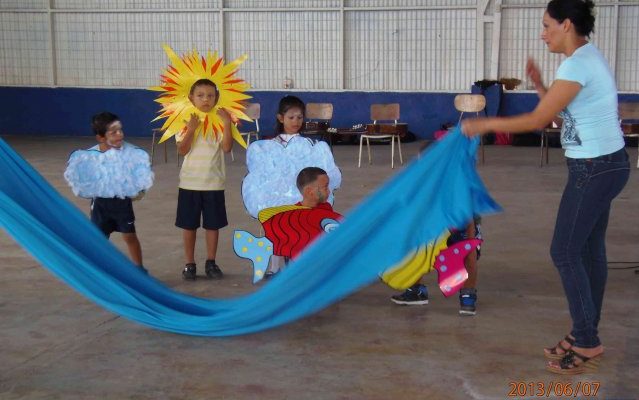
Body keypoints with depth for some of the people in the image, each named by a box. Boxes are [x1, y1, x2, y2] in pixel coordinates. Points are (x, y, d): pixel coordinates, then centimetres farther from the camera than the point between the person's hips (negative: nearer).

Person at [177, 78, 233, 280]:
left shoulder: (220, 121, -1)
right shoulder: (186, 120, -2)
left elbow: (226, 148, -14)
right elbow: (182, 150, -10)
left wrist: (227, 123, -21)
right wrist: (191, 129, -22)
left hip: (214, 182, 0)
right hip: (190, 182, 0)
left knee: (213, 224, 9)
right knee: (189, 225, 7)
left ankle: (211, 263, 23)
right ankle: (189, 264, 20)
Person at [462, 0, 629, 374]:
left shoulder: (577, 64, -20)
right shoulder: (588, 57, 12)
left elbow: (538, 120, -19)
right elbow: (560, 113, 19)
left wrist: (483, 124, -11)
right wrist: (539, 85, 11)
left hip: (594, 169, -10)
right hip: (605, 164, 10)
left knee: (565, 252, -1)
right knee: (589, 251, 15)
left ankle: (586, 343, 10)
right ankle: (586, 336, 25)